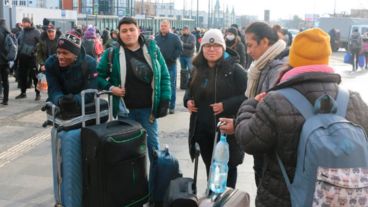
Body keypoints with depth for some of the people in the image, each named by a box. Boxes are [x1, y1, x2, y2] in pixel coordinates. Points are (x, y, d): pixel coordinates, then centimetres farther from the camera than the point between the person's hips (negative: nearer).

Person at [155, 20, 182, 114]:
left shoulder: (174, 37, -2)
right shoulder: (157, 38, 7)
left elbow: (179, 49, -5)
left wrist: (173, 58, -12)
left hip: (171, 65, -3)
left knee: (172, 86, 2)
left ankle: (172, 106, 9)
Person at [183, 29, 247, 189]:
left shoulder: (234, 69, -11)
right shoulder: (198, 69, 8)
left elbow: (247, 96, -15)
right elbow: (190, 90, 23)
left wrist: (226, 106, -23)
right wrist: (188, 100, 2)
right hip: (202, 128, 6)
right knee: (210, 166, 19)